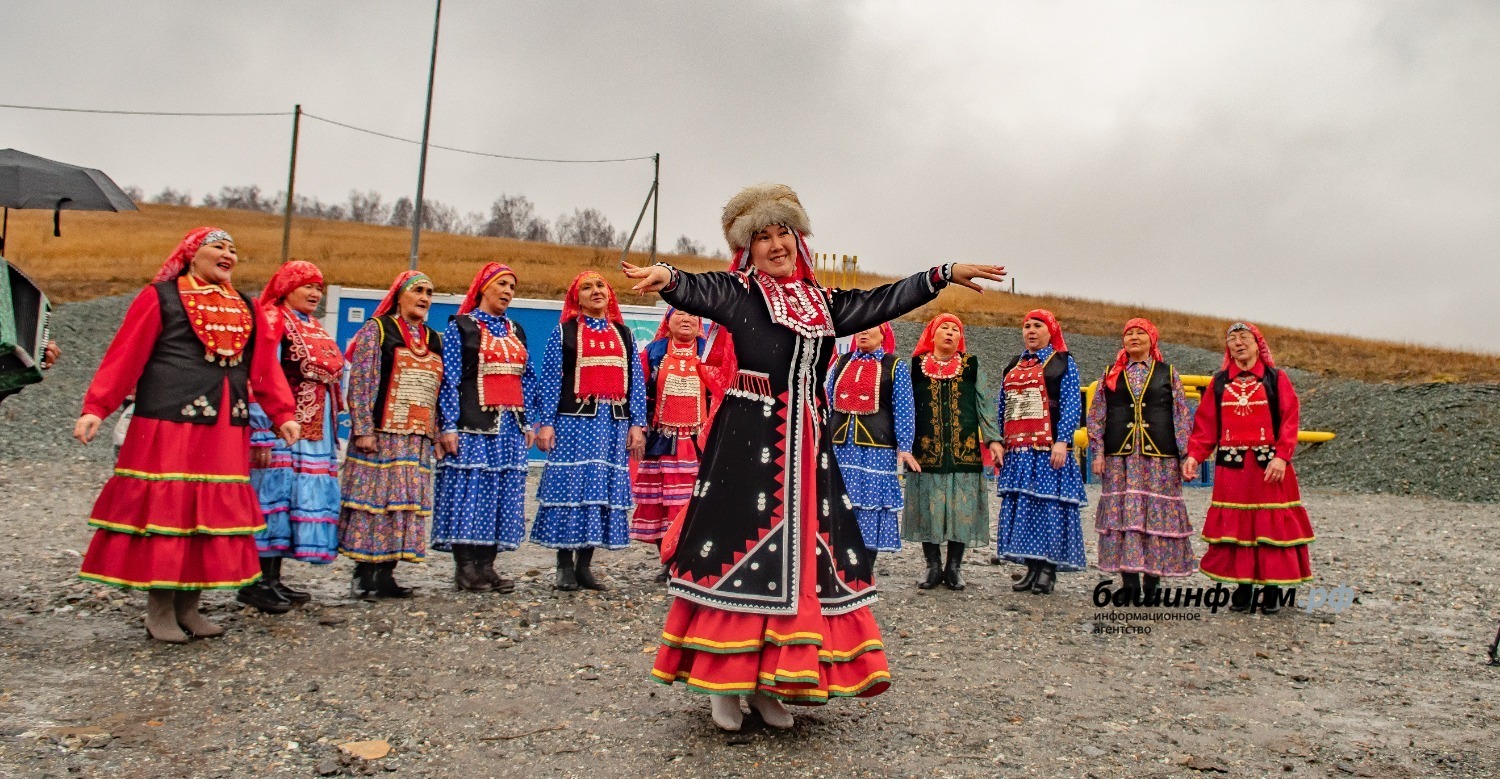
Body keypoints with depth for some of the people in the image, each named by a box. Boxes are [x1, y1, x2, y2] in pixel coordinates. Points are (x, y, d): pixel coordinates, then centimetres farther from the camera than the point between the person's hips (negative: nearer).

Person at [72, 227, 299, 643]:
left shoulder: (247, 309, 16)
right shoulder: (160, 297, 1)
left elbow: (265, 367, 11)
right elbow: (123, 356, -5)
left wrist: (282, 414, 1)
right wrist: (95, 408, -12)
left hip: (226, 430, 5)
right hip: (168, 423, -5)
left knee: (213, 514, 6)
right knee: (163, 511, -2)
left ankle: (188, 606, 17)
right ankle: (159, 611, 9)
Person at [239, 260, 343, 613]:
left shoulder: (315, 327, 19)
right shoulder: (272, 321, -7)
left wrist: (333, 432, 20)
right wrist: (260, 433, -20)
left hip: (316, 432, 9)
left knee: (302, 498, 8)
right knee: (273, 494, -6)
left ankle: (273, 579, 16)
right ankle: (255, 582, 1)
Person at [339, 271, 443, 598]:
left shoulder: (433, 340, 17)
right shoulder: (376, 330, 1)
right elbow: (360, 382, -7)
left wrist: (438, 434, 12)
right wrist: (363, 430, -15)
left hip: (418, 439, 6)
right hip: (381, 434, -6)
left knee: (407, 503, 4)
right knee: (374, 499, -5)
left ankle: (386, 574, 10)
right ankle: (364, 574, 3)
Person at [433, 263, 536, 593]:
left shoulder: (516, 331, 17)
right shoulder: (460, 326, 1)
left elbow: (528, 379, 18)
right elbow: (449, 379, -6)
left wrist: (528, 424, 11)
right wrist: (449, 427, -13)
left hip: (510, 427, 6)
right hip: (473, 426, -6)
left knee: (503, 492, 4)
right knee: (469, 489, -5)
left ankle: (486, 565, 11)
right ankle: (465, 567, 3)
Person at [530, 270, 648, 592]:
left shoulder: (623, 334, 15)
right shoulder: (565, 332, 4)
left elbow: (636, 381, 11)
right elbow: (548, 379, -1)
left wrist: (637, 424, 4)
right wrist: (546, 423, -9)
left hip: (614, 423, 4)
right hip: (574, 421, -3)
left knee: (605, 489, 4)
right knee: (570, 487, -4)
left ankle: (585, 565, 13)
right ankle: (565, 566, 5)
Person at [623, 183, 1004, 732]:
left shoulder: (821, 302, 16)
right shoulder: (736, 291, 0)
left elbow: (881, 302, 21)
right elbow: (696, 291, -18)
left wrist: (944, 274, 21)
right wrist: (666, 277, -41)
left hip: (806, 441, 6)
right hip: (749, 435, -5)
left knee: (802, 551, 6)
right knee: (742, 547, -3)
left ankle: (769, 683, 17)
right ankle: (724, 681, 9)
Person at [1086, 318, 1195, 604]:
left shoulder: (1168, 374, 11)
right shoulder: (1110, 376, 13)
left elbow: (1183, 417, 7)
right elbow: (1096, 416, 10)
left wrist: (1186, 455, 0)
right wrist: (1097, 453, 1)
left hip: (1160, 457, -1)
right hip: (1120, 456, 1)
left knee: (1158, 513, -2)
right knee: (1122, 512, -3)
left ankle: (1153, 576, 5)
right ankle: (1129, 578, 2)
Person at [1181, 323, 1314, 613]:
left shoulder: (1277, 379, 3)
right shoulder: (1219, 382, 10)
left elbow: (1290, 420, -4)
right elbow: (1205, 424, 5)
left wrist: (1281, 457, -16)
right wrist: (1194, 455, -7)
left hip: (1269, 466, -2)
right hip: (1230, 466, 2)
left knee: (1271, 524, -1)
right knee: (1234, 524, 3)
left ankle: (1272, 587, 8)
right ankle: (1243, 585, 13)